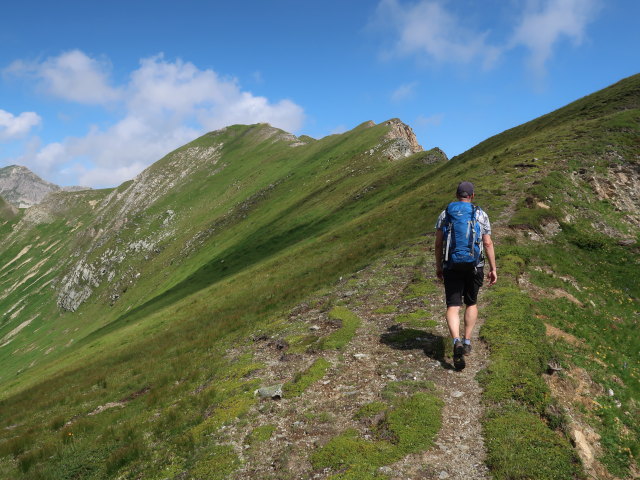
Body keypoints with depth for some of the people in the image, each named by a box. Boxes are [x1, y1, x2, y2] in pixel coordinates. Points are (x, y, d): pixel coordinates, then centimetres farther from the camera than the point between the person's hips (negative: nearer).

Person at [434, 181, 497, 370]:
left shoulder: (445, 214, 2)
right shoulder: (481, 215, 1)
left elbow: (438, 243, 1)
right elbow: (488, 244, -1)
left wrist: (438, 266, 11)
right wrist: (493, 269, 5)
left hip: (452, 267, -1)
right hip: (475, 266, 1)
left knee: (453, 306, -2)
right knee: (471, 303, 20)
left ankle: (457, 342, -24)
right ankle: (467, 342, 22)